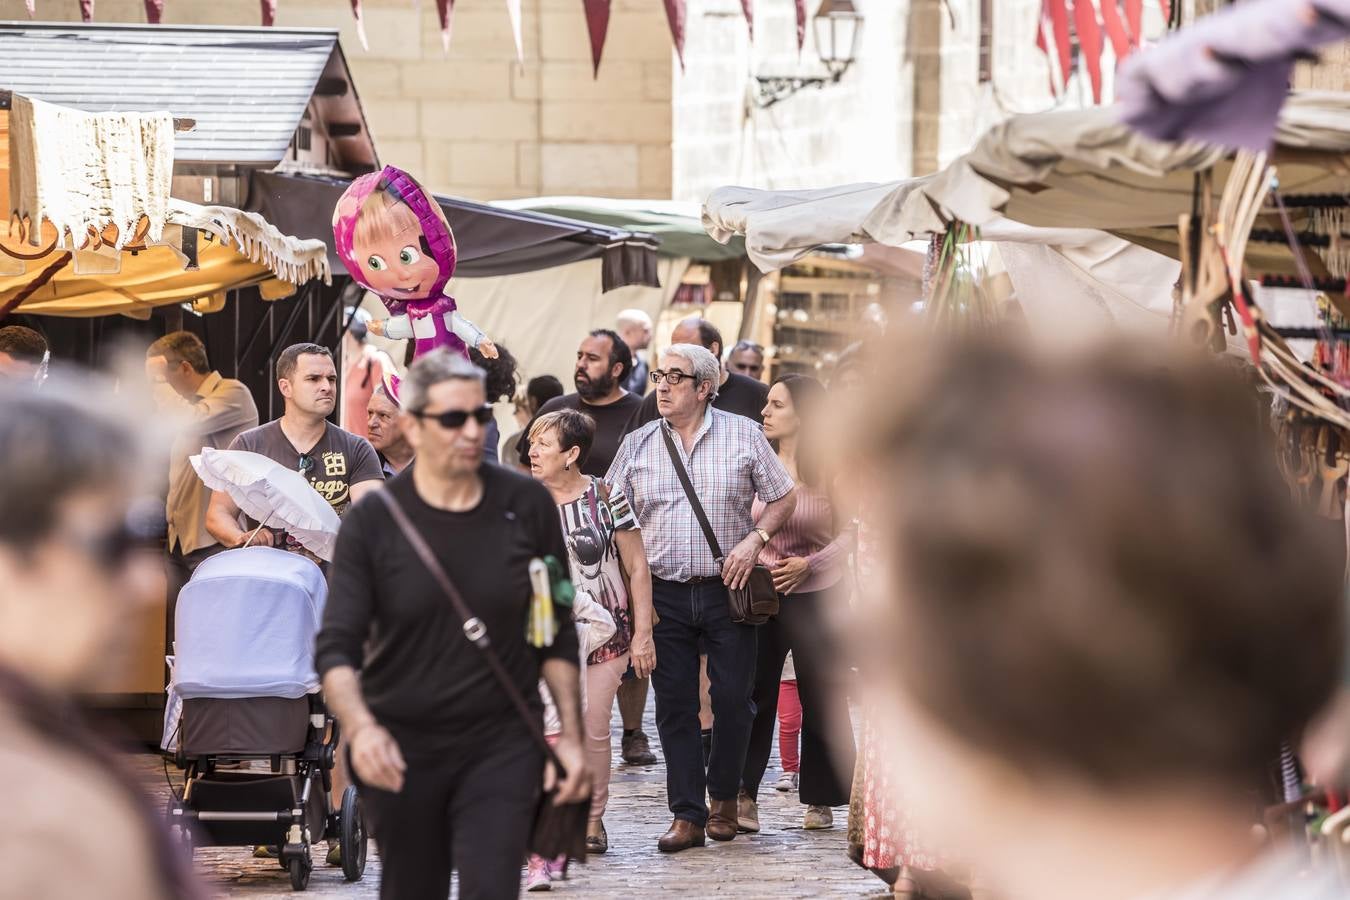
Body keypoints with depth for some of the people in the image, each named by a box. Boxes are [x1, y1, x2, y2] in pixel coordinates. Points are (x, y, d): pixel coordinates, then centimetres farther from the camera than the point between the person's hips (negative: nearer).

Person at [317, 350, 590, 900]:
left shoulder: (527, 507, -3)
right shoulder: (373, 520, -7)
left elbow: (557, 632, 7)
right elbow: (336, 648, -11)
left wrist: (571, 734, 2)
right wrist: (360, 727, -29)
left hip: (502, 746, 0)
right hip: (401, 750, 0)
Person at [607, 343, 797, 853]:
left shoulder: (743, 435, 2)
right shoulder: (638, 445, 7)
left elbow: (784, 497, 7)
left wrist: (755, 539, -9)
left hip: (727, 590, -1)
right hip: (664, 595, 2)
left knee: (733, 699, 0)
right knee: (674, 706, 0)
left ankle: (724, 799, 20)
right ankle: (687, 815, 4)